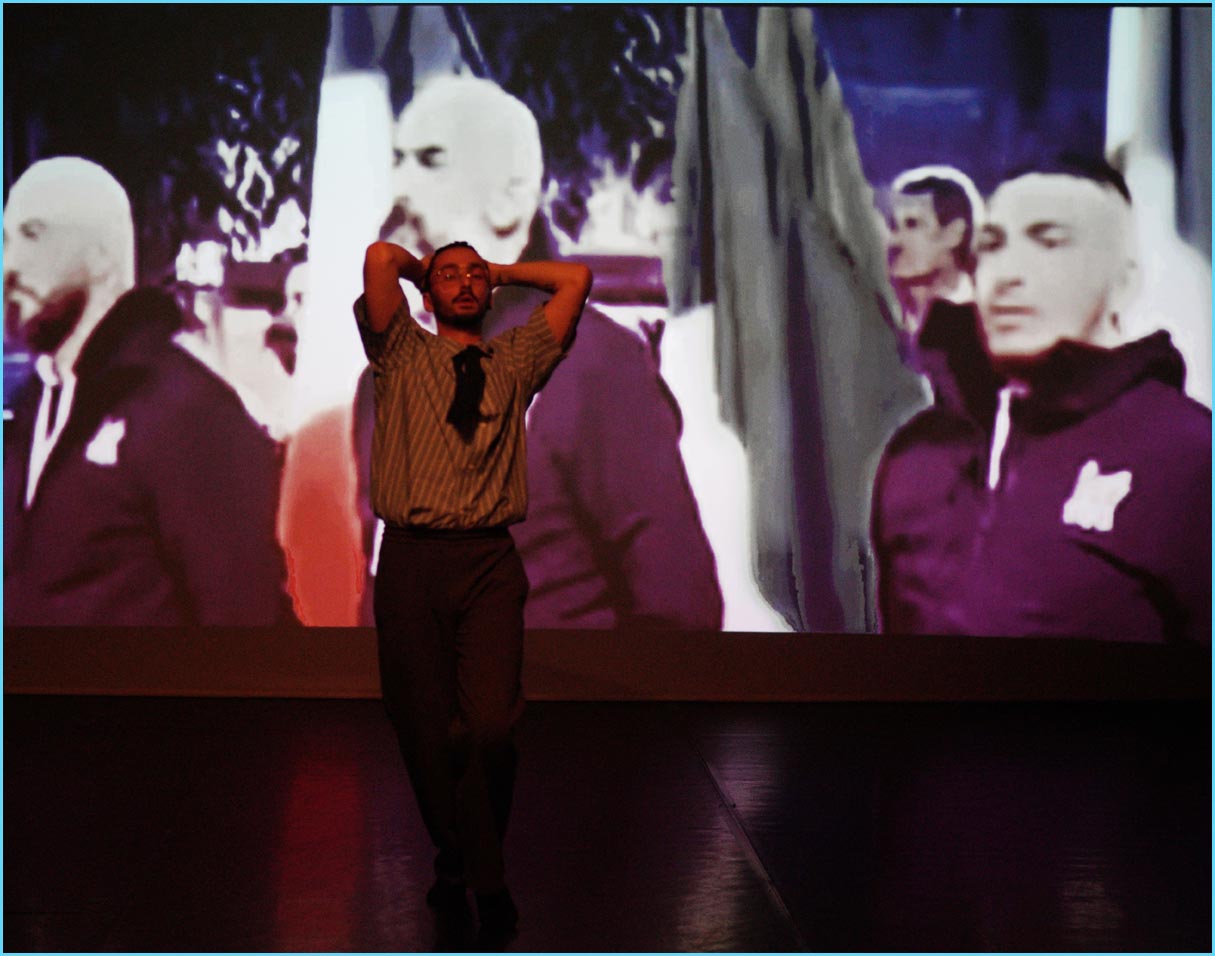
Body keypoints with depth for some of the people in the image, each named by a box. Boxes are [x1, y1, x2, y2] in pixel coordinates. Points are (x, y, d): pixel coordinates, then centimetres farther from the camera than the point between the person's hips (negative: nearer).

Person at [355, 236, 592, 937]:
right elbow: (381, 258, -2)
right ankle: (457, 861, 24)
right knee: (426, 729, 3)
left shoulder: (515, 362, 18)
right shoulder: (403, 355, 12)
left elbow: (576, 280, 13)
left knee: (489, 727, -14)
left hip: (490, 567, 0)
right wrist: (419, 267, 18)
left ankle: (481, 875, 6)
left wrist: (501, 271, 23)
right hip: (411, 562, 0)